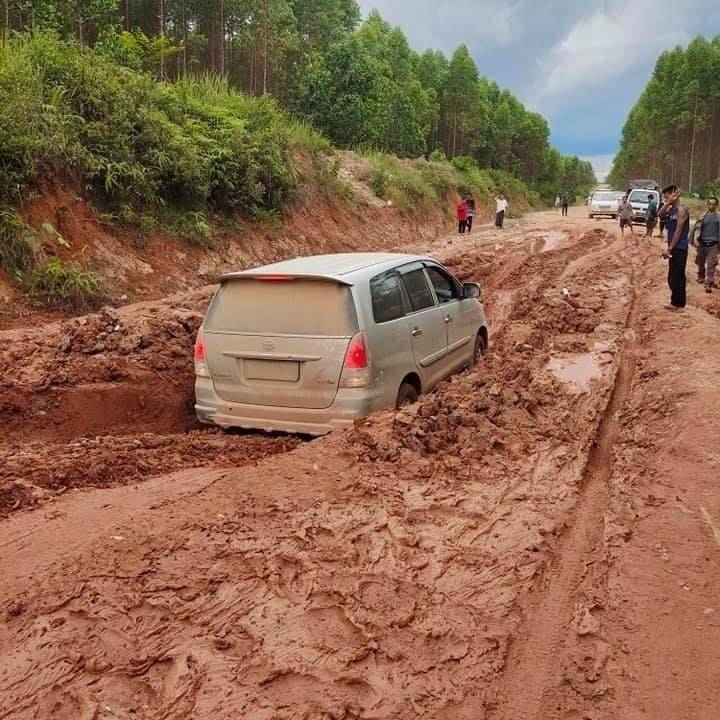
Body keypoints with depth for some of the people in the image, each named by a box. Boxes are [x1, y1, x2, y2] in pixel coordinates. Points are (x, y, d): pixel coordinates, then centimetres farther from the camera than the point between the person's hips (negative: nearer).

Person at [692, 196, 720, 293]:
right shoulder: (702, 216, 4)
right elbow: (697, 228, 0)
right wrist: (695, 239, -16)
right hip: (702, 242, 2)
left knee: (711, 265, -7)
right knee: (701, 262, 16)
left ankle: (708, 284, -7)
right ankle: (701, 277, 39)